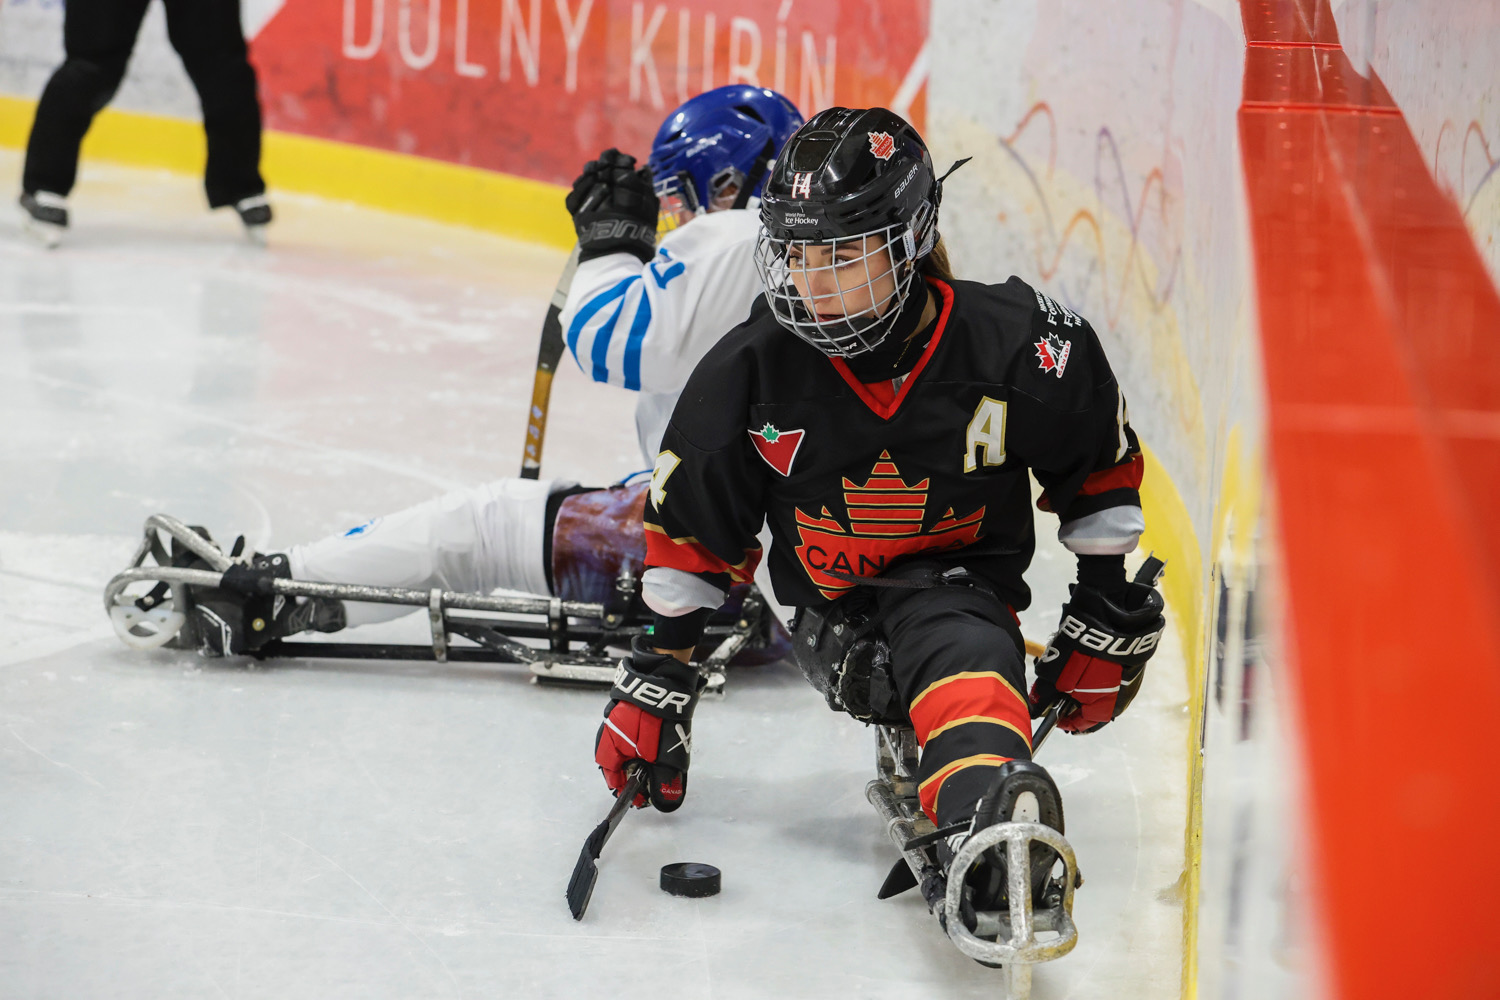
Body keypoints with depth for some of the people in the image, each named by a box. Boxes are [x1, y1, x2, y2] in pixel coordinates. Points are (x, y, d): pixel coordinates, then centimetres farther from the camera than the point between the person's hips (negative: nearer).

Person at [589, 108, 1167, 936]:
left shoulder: (1018, 348, -13)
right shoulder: (752, 369, -10)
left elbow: (1100, 463, 6)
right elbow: (690, 525, 2)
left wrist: (1110, 612, 9)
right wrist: (657, 673, 3)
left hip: (966, 580, -7)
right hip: (833, 609, 7)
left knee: (959, 654, -39)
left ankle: (993, 829, -65)